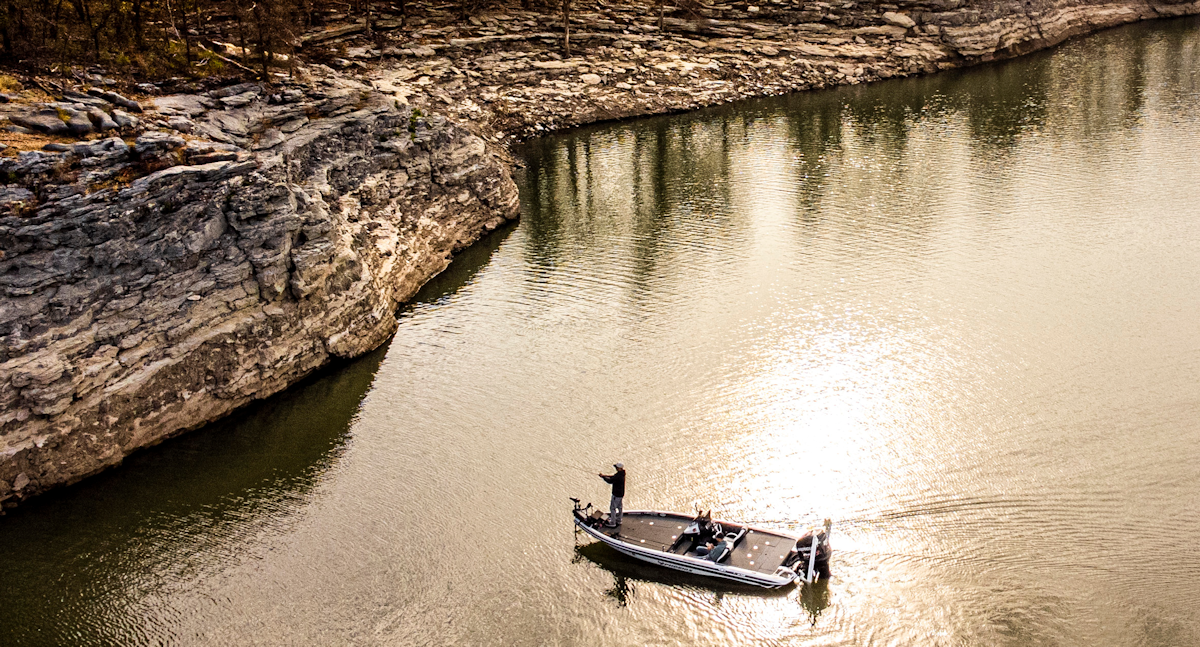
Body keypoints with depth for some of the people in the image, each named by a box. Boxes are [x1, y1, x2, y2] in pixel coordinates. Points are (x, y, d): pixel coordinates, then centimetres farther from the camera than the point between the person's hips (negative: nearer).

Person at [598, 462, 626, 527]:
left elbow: (610, 481, -25)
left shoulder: (618, 476, -29)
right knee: (619, 507, 21)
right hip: (621, 493, 10)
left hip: (617, 494, -10)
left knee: (612, 508, -1)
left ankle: (612, 523, 4)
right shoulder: (621, 474, 2)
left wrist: (603, 477, -11)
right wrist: (606, 475, 3)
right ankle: (618, 521, 34)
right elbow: (613, 477, 14)